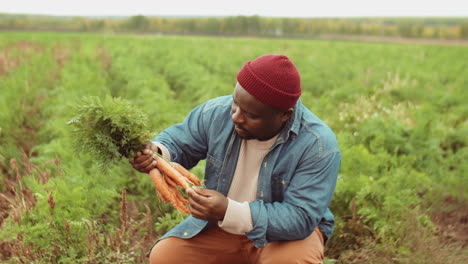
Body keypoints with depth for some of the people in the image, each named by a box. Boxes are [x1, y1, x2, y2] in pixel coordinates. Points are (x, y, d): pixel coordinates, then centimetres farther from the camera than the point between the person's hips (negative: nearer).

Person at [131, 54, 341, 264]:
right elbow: (178, 142, 1)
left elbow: (301, 218, -29)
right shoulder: (216, 113, -15)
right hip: (220, 226, 4)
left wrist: (230, 211, -41)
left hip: (285, 232, -3)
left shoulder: (319, 146, -27)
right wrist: (156, 152, -25)